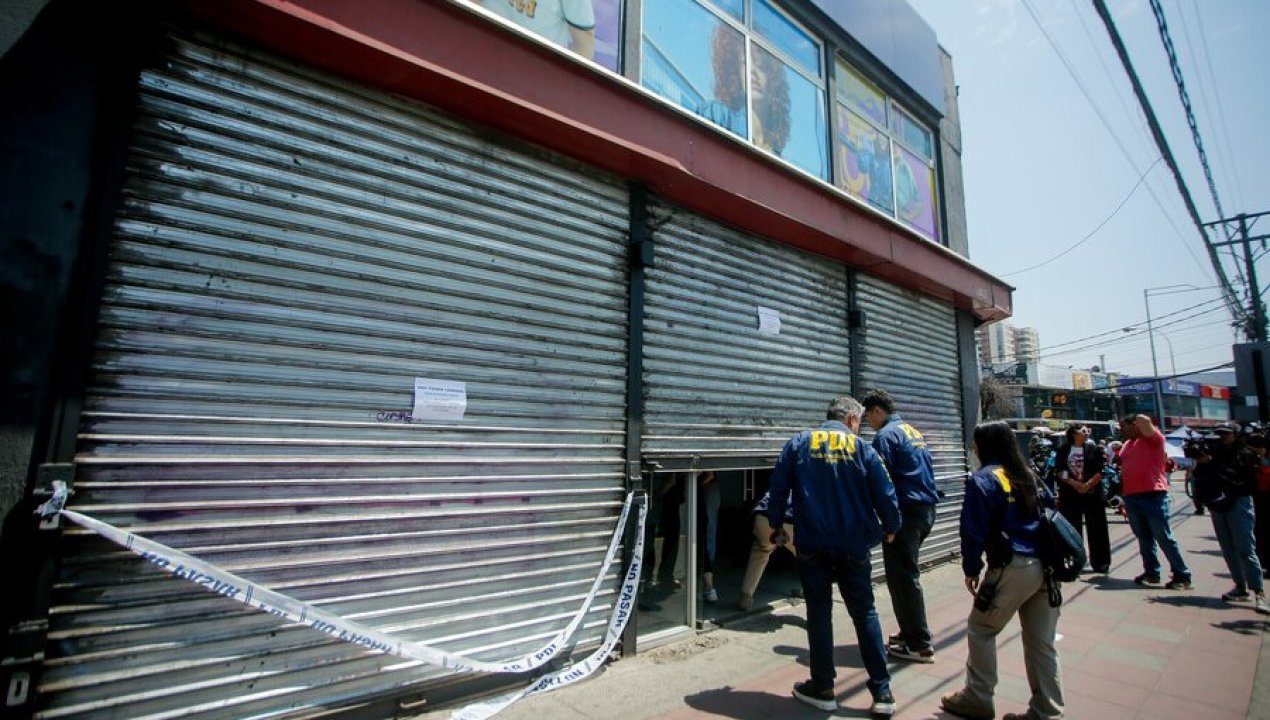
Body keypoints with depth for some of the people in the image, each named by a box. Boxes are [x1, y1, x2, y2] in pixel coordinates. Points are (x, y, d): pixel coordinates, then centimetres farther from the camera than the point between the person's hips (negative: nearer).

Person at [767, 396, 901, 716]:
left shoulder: (798, 443, 1)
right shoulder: (862, 448, -1)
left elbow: (778, 487, -1)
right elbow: (885, 494, -2)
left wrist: (776, 524, 14)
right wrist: (890, 528, 18)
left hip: (812, 545, 0)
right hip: (853, 546, 0)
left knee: (819, 612, 10)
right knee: (865, 614, 13)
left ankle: (822, 688, 17)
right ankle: (882, 691, 18)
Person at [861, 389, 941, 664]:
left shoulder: (886, 435, -12)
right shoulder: (914, 431, 17)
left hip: (905, 511, -9)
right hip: (926, 508, 9)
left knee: (903, 578, -1)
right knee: (906, 574, 18)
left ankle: (920, 645, 5)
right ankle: (910, 633, 26)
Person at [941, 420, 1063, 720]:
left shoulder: (983, 479, -8)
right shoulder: (1030, 475, 13)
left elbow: (974, 530, -11)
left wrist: (971, 569, 0)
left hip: (1012, 567, -7)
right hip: (1046, 566, 7)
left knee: (980, 629, 8)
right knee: (1042, 641, 13)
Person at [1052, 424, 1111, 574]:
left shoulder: (1094, 449, 4)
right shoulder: (1063, 450, 5)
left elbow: (1100, 471, -3)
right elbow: (1059, 471, 0)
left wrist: (1087, 485, -15)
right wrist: (1074, 484, -13)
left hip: (1093, 494, 0)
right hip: (1070, 495, 0)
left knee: (1097, 529, 3)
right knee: (1072, 530, 4)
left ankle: (1100, 563, 13)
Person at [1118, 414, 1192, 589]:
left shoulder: (1152, 438, -3)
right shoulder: (1126, 445, 18)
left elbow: (1143, 420, -24)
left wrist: (1137, 420, -1)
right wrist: (1122, 495, 18)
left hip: (1153, 495, -7)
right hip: (1131, 497, 7)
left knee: (1164, 537, -3)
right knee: (1144, 537, 11)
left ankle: (1182, 576, 5)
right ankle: (1151, 572, 18)